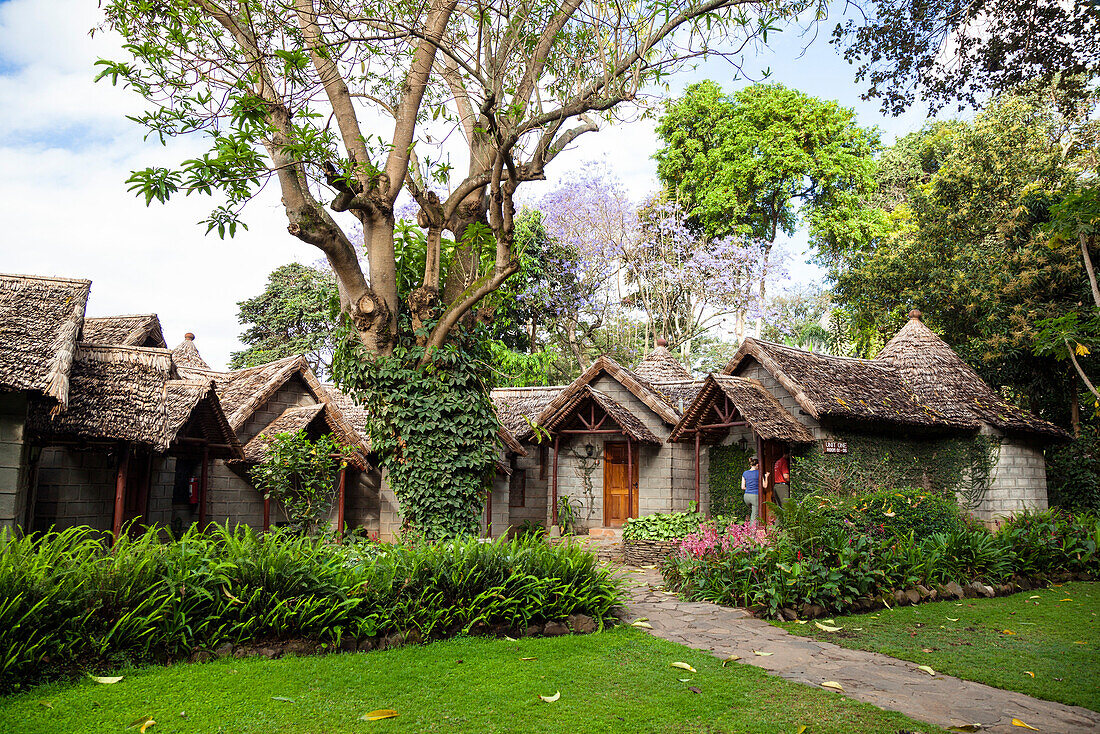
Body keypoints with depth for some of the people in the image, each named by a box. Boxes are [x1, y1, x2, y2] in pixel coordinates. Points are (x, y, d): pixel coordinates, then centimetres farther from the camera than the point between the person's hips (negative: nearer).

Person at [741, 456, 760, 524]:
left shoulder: (745, 474, 6)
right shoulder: (758, 473, -7)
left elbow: (743, 487, 6)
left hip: (747, 496, 5)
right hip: (755, 496, -5)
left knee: (755, 510, 34)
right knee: (754, 517, 2)